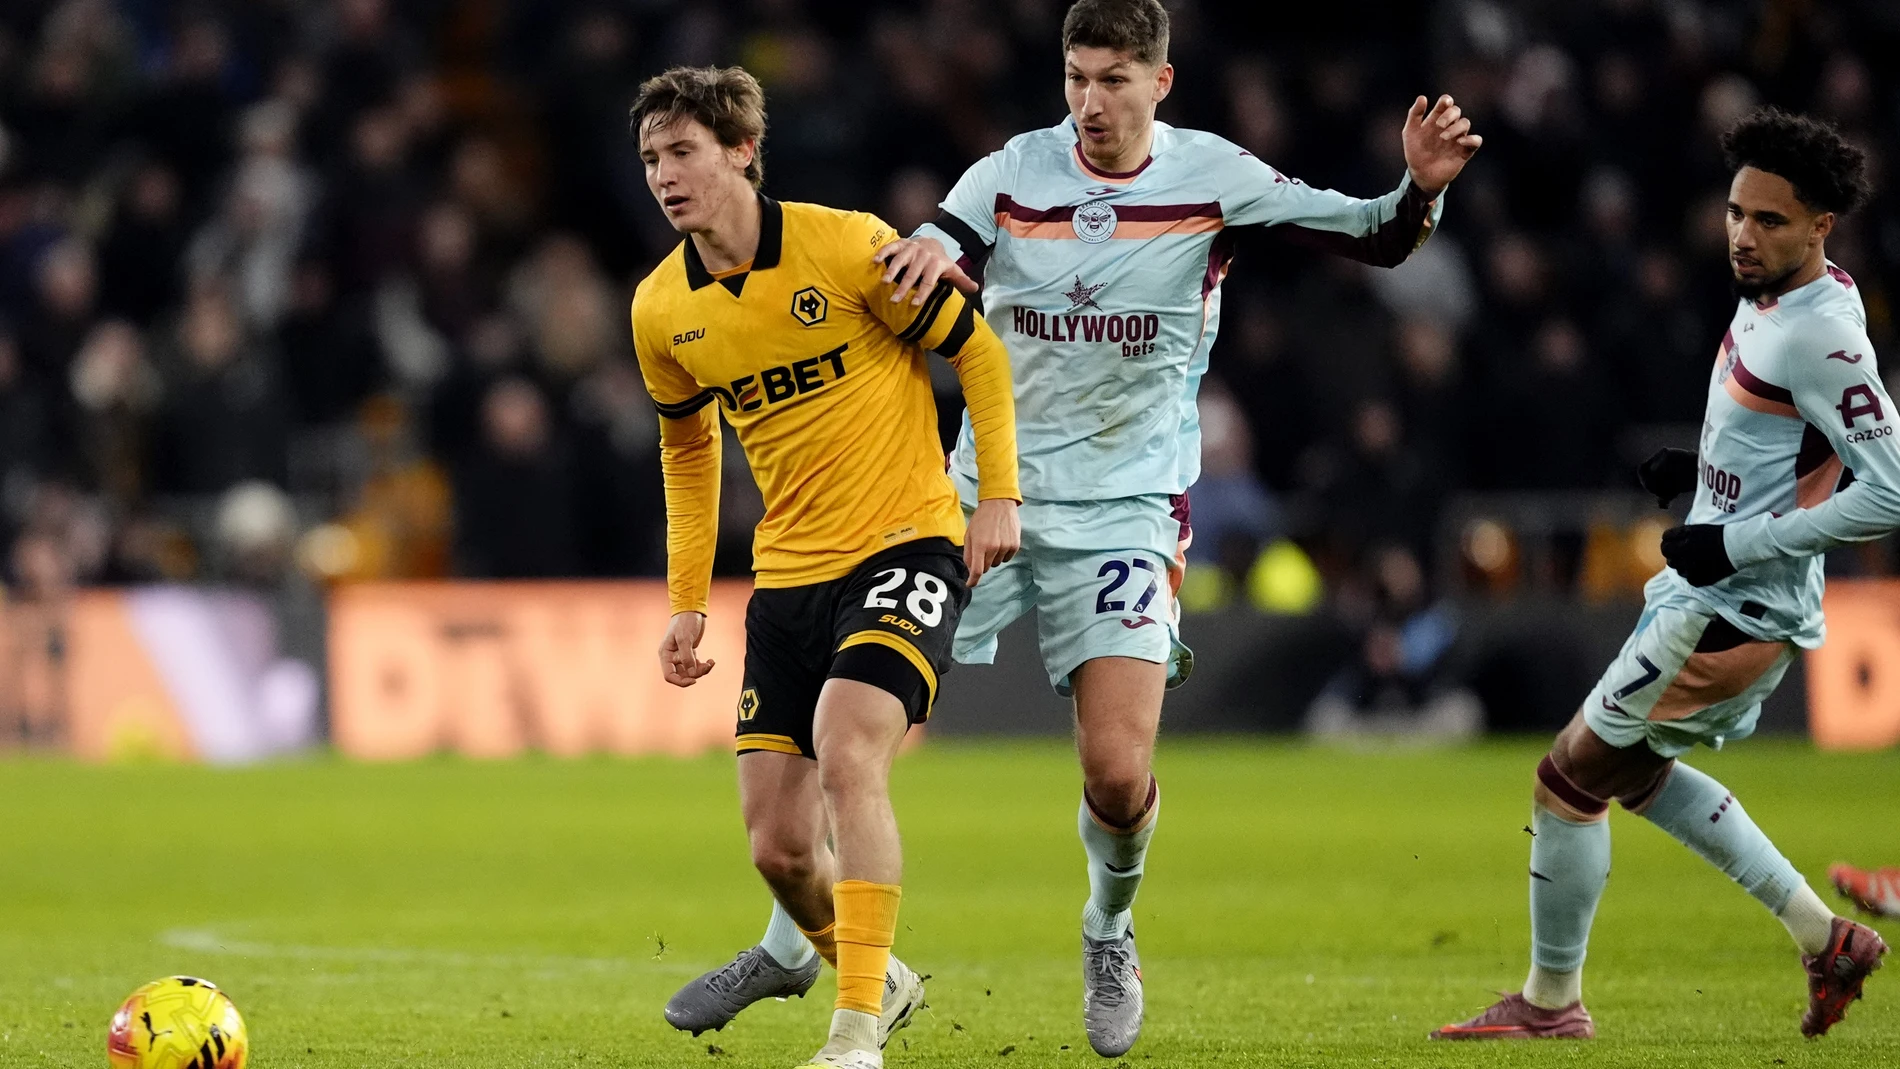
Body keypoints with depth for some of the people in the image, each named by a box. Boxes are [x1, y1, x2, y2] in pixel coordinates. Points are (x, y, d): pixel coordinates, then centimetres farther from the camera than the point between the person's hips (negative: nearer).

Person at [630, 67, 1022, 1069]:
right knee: (777, 846, 1)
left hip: (907, 546, -5)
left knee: (845, 751, -28)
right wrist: (686, 601, 17)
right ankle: (863, 970, 33)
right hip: (788, 574, 5)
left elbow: (978, 351, -2)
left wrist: (998, 492, -7)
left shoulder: (846, 246, -14)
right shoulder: (661, 309, 2)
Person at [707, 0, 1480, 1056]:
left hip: (1121, 513, -2)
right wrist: (929, 249, -36)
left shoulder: (1211, 177, -5)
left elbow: (1370, 240, -6)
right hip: (981, 495, 2)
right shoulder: (1012, 174, -3)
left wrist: (1421, 188, -28)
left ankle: (1110, 932, 18)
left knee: (1119, 773, -15)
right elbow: (917, 296, -12)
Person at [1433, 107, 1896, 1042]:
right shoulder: (1766, 299, 6)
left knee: (1570, 780, -1)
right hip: (1709, 592, 11)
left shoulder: (1821, 337, -24)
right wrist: (1701, 470, 8)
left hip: (1732, 611, -11)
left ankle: (1551, 1003, 15)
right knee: (1637, 772, 25)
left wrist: (1737, 545, -23)